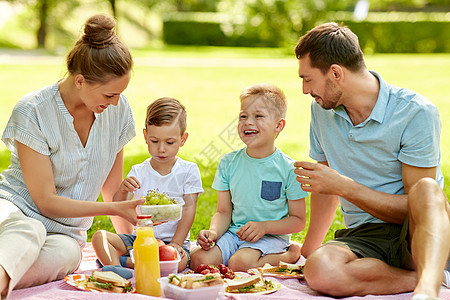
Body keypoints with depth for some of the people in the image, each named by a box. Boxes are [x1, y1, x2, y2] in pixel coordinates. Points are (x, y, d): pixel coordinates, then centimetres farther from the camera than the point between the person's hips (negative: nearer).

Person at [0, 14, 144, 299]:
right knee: (29, 232, -42)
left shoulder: (118, 109, 0)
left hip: (65, 230, 4)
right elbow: (47, 201, -15)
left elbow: (113, 190, 11)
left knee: (66, 254, -35)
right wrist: (114, 209, -14)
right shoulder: (32, 112, -16)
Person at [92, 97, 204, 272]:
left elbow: (188, 209, -6)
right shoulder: (138, 172, 4)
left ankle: (124, 261, -25)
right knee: (99, 237, -16)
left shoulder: (189, 171, -2)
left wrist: (175, 243, -15)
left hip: (172, 240, -3)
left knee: (180, 261, -35)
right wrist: (123, 190, -27)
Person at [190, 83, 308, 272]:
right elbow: (224, 212, 6)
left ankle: (289, 256, -3)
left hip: (271, 236, -4)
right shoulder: (228, 163, 4)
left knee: (239, 263, -32)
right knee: (199, 260, -20)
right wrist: (214, 231, -16)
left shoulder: (288, 169, -7)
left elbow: (298, 220, -3)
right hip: (234, 233, 4)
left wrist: (264, 226, -17)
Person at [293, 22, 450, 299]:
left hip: (419, 237, -4)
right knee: (320, 271, -33)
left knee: (427, 189, -39)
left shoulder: (417, 112, -11)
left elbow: (418, 204, -13)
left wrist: (343, 186, -17)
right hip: (362, 237, 4)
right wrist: (309, 250, 27)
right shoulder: (322, 110, 8)